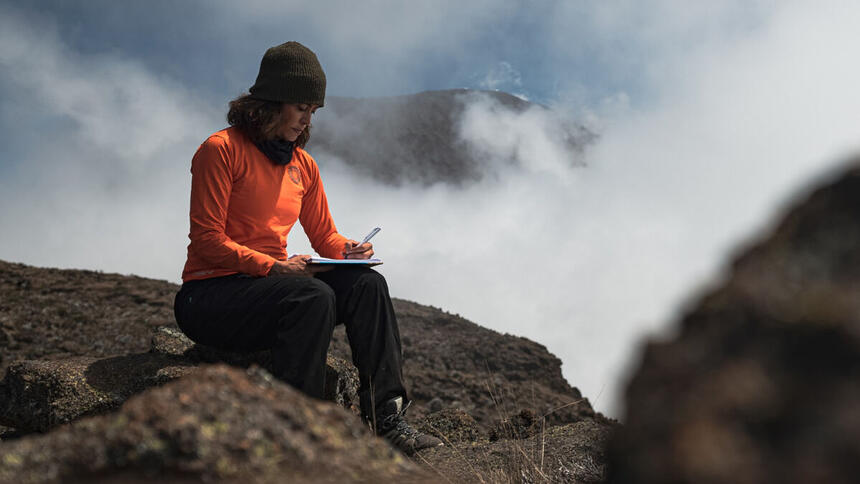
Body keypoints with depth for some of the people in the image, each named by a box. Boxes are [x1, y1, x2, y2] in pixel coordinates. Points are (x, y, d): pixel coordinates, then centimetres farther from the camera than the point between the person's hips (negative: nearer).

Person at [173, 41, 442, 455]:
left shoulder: (303, 165, 14)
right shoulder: (221, 149, -8)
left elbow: (324, 236, 18)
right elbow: (208, 240, -14)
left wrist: (347, 250, -6)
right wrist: (275, 266, -25)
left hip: (270, 283, 7)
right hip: (209, 296, -7)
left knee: (366, 284, -16)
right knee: (313, 297, -33)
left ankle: (386, 419, -20)